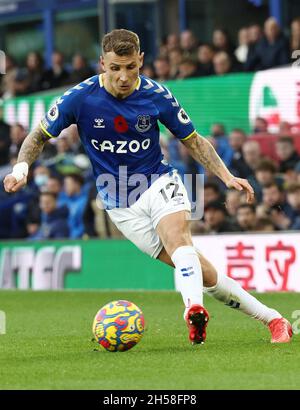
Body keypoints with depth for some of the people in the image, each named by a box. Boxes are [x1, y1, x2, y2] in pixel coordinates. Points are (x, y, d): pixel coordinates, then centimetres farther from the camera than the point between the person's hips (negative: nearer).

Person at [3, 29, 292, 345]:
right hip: (121, 207, 0)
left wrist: (226, 176, -6)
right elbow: (38, 137, 2)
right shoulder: (80, 98, -11)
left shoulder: (156, 95, -8)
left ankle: (194, 309, -55)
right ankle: (271, 319, -4)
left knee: (178, 240, -35)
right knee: (201, 272, -10)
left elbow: (193, 141, 6)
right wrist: (20, 170, -17)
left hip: (159, 184, 1)